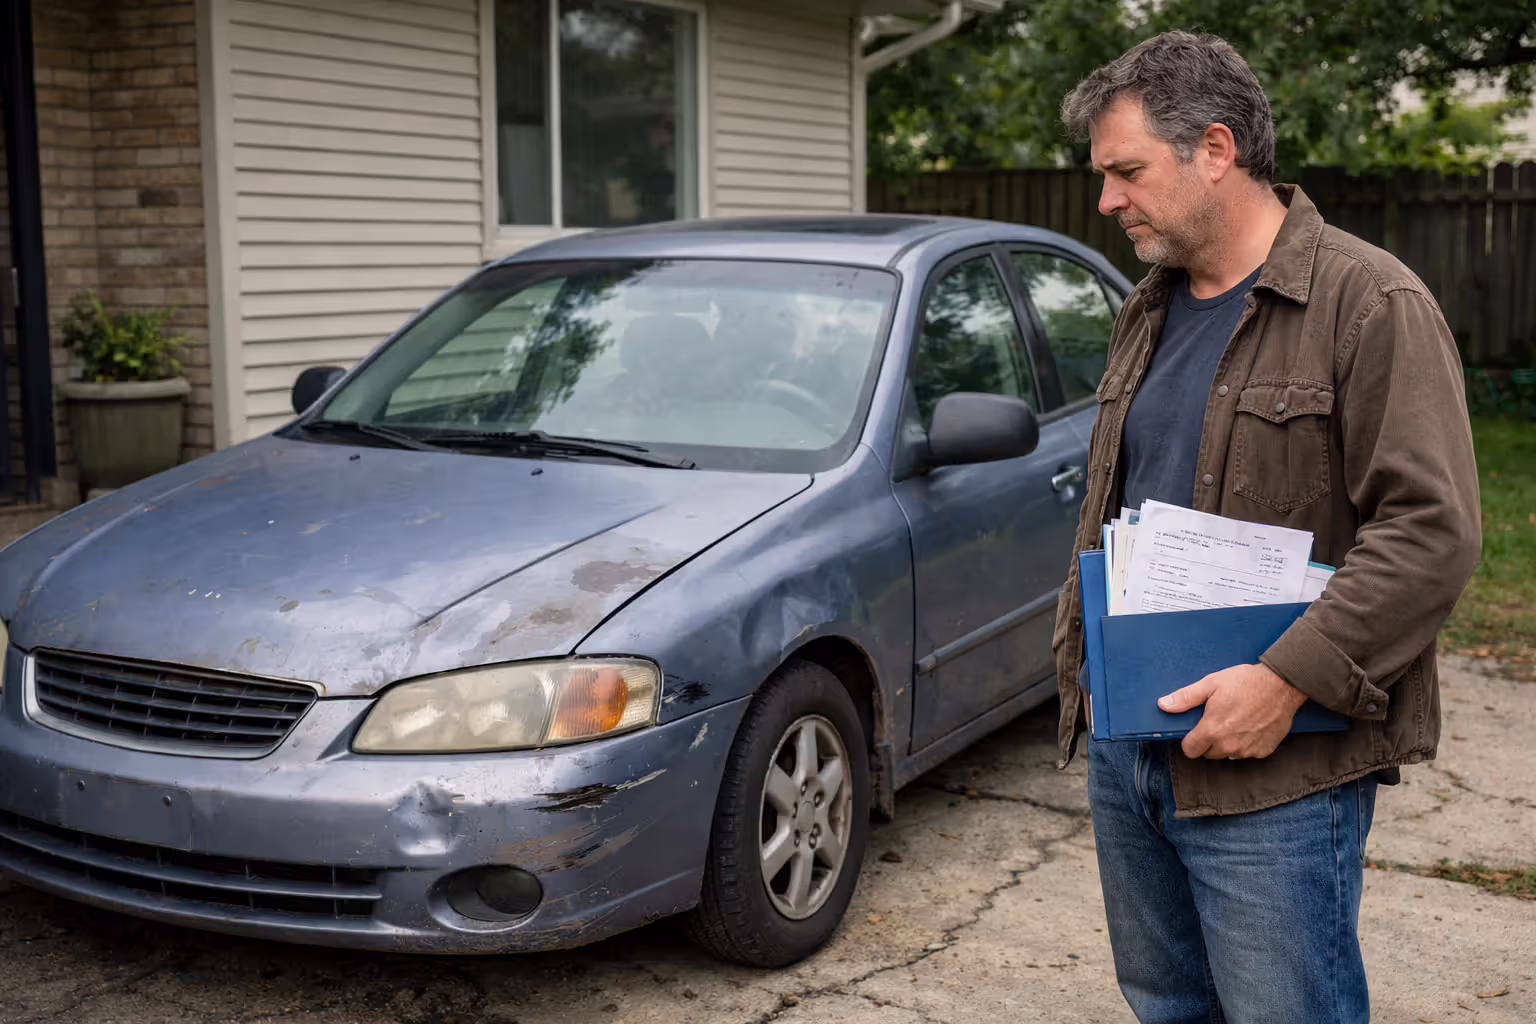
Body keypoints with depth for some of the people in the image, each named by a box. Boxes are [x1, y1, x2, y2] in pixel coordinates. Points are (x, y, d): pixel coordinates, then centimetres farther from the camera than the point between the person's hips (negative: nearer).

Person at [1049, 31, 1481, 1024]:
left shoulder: (1371, 302, -12)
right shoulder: (1150, 311, 15)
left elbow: (1435, 530, -19)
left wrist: (1288, 679, -24)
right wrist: (1080, 646, 13)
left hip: (1276, 778, -8)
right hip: (1127, 749, 8)